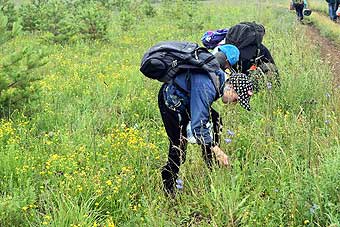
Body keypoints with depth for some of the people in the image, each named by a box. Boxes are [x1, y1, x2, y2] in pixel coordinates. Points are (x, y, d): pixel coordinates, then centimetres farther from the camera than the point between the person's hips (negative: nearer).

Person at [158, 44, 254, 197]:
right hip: (171, 101, -10)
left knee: (216, 121, 6)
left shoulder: (220, 75, -8)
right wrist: (217, 150, -37)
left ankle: (212, 168, 15)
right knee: (178, 145, -13)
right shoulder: (206, 88, -36)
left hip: (186, 98, 10)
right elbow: (198, 125, -38)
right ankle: (168, 189, 0)